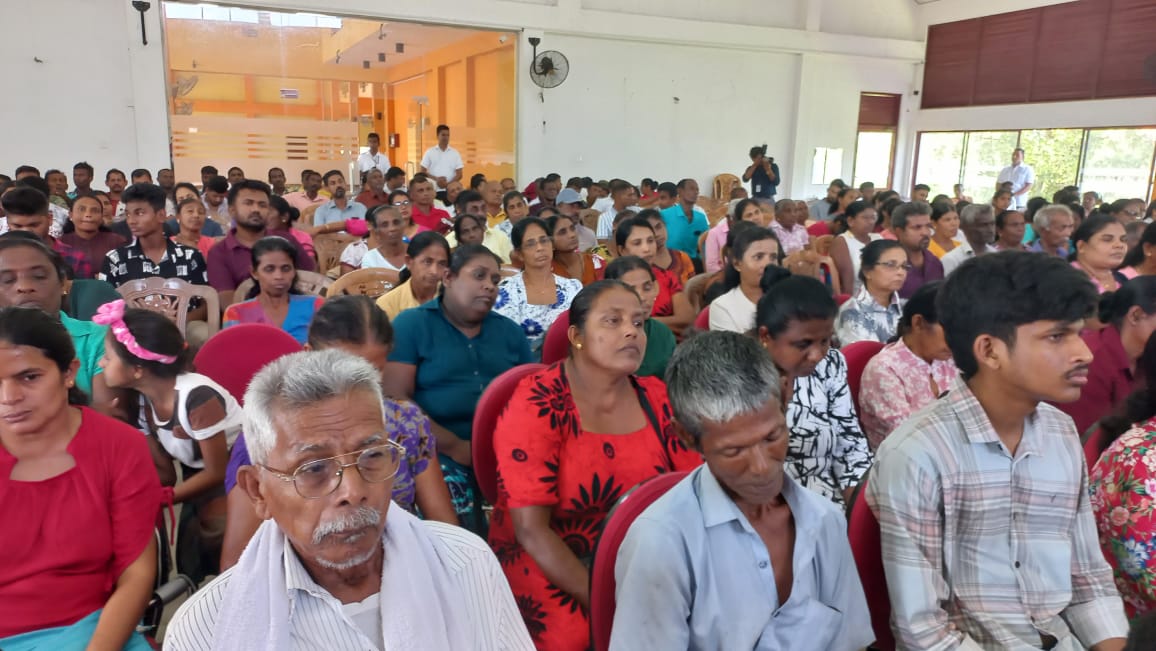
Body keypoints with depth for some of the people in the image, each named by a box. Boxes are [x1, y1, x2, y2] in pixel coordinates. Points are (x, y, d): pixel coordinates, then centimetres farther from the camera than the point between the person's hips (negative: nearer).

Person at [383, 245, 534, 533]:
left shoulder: (510, 331, 17)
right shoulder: (410, 325, 3)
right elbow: (396, 402, -6)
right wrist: (455, 446, -13)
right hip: (437, 450, -4)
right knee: (458, 527, -29)